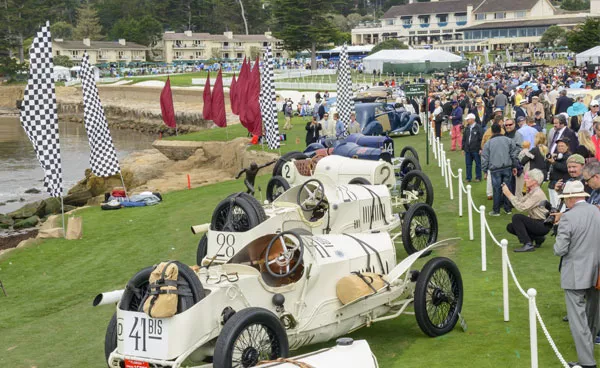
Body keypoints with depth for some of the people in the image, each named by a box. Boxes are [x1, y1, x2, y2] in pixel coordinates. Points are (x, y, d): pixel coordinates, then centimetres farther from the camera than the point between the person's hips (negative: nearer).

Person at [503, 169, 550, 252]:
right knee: (510, 227, 5)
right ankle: (538, 239, 9)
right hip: (536, 223, 10)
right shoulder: (532, 192, 10)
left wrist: (509, 195, -23)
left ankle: (528, 245, -23)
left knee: (516, 217, -24)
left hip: (543, 225, -10)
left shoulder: (537, 194, -20)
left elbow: (522, 207, -27)